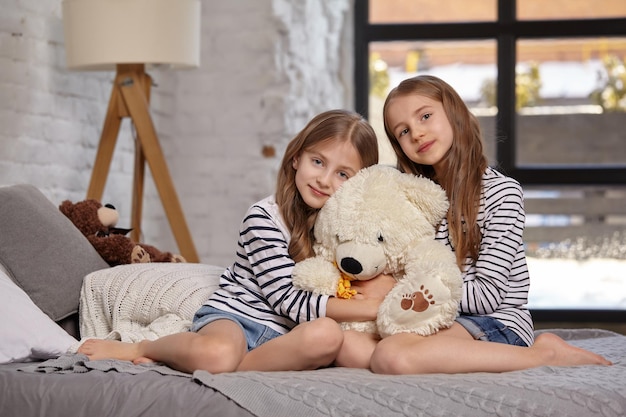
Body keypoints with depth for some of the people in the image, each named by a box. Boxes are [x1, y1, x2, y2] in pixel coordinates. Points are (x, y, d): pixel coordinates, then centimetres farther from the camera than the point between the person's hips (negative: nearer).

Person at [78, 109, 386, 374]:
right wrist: (369, 308, -18)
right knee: (216, 354, -42)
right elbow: (290, 302, -15)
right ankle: (139, 349, -8)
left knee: (327, 335, -34)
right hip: (233, 314, -5)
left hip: (280, 334, 5)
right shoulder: (265, 217, -9)